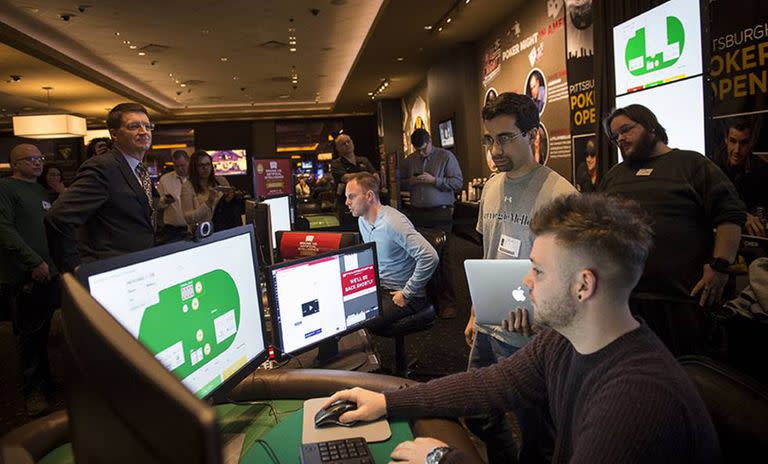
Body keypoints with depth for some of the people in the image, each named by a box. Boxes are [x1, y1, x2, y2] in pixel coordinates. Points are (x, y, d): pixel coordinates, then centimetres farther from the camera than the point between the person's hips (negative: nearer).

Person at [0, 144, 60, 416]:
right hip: (24, 276, -6)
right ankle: (33, 388, 14)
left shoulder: (41, 190, 18)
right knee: (28, 334, 2)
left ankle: (44, 379, 25)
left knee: (43, 330, 13)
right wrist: (35, 262, -16)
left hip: (49, 272, 6)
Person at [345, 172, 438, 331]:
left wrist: (407, 294, -22)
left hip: (398, 294, -8)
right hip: (378, 287, 8)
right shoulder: (362, 220, 6)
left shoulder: (392, 223, -23)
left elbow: (429, 258, -30)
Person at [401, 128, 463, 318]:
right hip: (417, 213, 4)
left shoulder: (446, 157, 1)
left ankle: (447, 302, 4)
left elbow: (458, 182, -6)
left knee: (441, 258, -5)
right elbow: (400, 182, 21)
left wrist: (434, 180, -14)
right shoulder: (409, 160, 14)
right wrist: (410, 182, -1)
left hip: (440, 213, -4)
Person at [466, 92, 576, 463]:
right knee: (477, 413, 20)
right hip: (488, 328, 7)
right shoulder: (491, 187, 6)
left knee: (533, 430, 11)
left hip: (532, 336, -7)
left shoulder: (560, 194, -17)